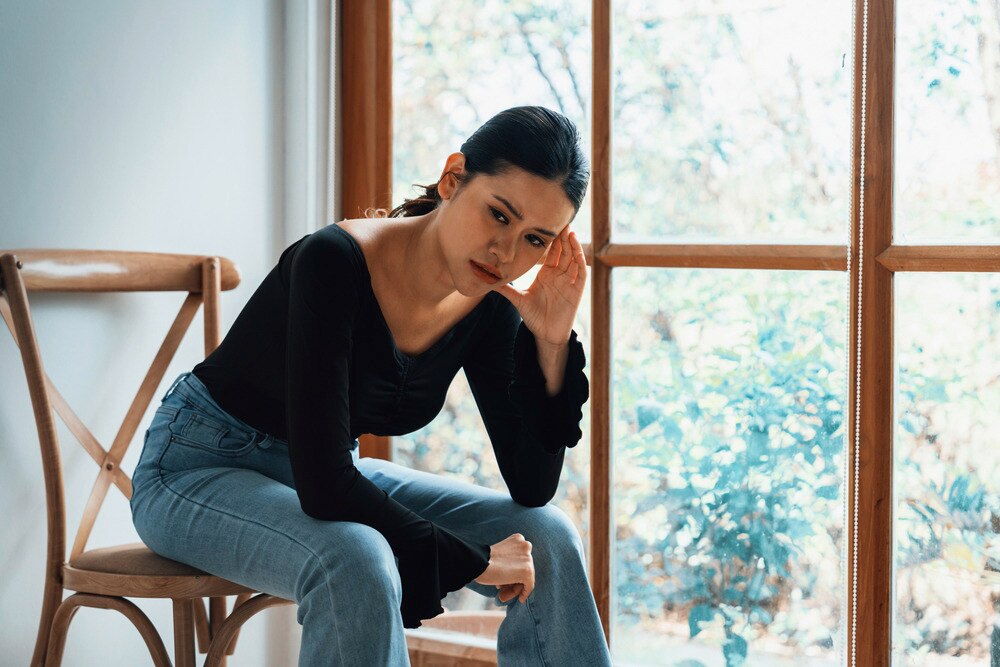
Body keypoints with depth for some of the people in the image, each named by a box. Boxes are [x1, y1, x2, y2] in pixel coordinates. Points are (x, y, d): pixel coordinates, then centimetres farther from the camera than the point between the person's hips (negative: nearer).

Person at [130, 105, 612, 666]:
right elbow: (322, 487, -35)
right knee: (355, 560, -38)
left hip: (336, 476, 7)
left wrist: (553, 340, -22)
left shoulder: (489, 305, -11)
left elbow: (532, 488, -10)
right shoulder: (333, 263, -31)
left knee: (548, 538, -10)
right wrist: (468, 559, -26)